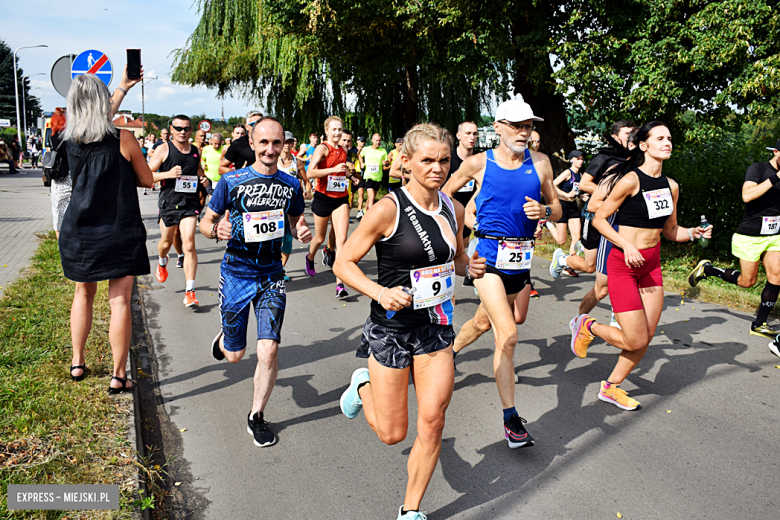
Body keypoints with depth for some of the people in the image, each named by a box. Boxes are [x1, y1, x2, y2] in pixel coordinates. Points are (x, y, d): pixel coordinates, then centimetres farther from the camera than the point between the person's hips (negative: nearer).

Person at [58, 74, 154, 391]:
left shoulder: (68, 139, 1)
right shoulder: (123, 139, -12)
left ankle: (77, 363, 29)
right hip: (119, 232, -4)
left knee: (83, 293, 20)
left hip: (78, 231, 4)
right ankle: (118, 376, 5)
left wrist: (123, 87, 30)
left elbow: (99, 124, 22)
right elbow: (147, 180, 0)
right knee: (120, 301, 1)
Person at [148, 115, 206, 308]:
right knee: (166, 242, 15)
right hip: (168, 203, -1)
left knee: (189, 245, -11)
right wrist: (168, 174, -20)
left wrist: (202, 177, 5)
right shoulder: (163, 150, -3)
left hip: (189, 204, 1)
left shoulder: (196, 151, 8)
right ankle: (162, 262, 54)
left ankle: (190, 292, -8)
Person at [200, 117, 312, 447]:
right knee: (234, 355, 10)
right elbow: (205, 221, 2)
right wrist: (216, 230, -22)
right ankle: (223, 337, 49)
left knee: (269, 350, -9)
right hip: (236, 273, -1)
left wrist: (303, 232, -8)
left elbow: (296, 221, 16)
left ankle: (256, 417, 13)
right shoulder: (231, 181, -6)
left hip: (272, 275, 1)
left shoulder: (291, 185, 1)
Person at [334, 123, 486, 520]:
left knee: (432, 422, 2)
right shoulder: (388, 209, -16)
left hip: (436, 327, 4)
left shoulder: (452, 209, 2)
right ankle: (363, 386, 39)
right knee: (392, 433, 5)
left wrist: (470, 267, -3)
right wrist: (380, 292, -27)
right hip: (391, 327, -4)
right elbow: (343, 263, -11)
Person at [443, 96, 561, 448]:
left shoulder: (540, 163, 4)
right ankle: (511, 419, -6)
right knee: (507, 334, -15)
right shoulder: (478, 163, -3)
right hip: (488, 255, -4)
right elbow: (445, 194, 12)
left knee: (485, 321, 20)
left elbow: (557, 209, 10)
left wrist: (544, 211, -11)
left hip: (521, 258, 4)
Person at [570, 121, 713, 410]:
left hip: (652, 265, 7)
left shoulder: (671, 186, 8)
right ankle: (587, 326, 19)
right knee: (635, 341, -8)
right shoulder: (631, 180, -14)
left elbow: (670, 231, 17)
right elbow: (599, 219, -11)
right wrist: (627, 245, -21)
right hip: (623, 265, -7)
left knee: (646, 339, 7)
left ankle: (611, 388, 24)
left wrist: (693, 233, -2)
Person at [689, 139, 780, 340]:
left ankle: (759, 324, 5)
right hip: (750, 236, -6)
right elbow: (747, 195, -29)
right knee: (747, 281, 2)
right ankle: (707, 269, 25)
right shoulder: (758, 168, -11)